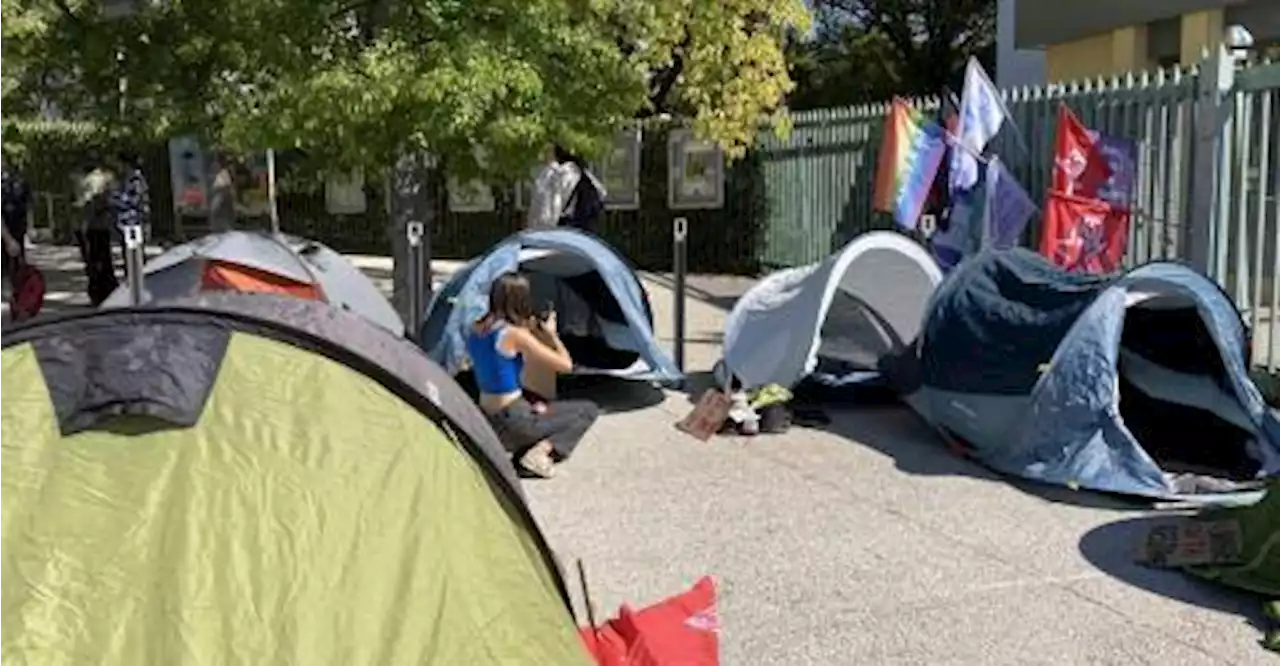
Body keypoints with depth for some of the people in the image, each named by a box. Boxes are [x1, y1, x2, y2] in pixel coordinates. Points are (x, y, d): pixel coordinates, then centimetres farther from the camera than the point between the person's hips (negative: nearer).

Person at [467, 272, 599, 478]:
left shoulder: (477, 329, 3)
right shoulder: (515, 334, -20)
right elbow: (566, 365, -14)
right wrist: (551, 333, 2)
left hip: (487, 419, 8)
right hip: (512, 421, -8)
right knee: (588, 410, 5)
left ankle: (524, 450, 9)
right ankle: (541, 451, -9)